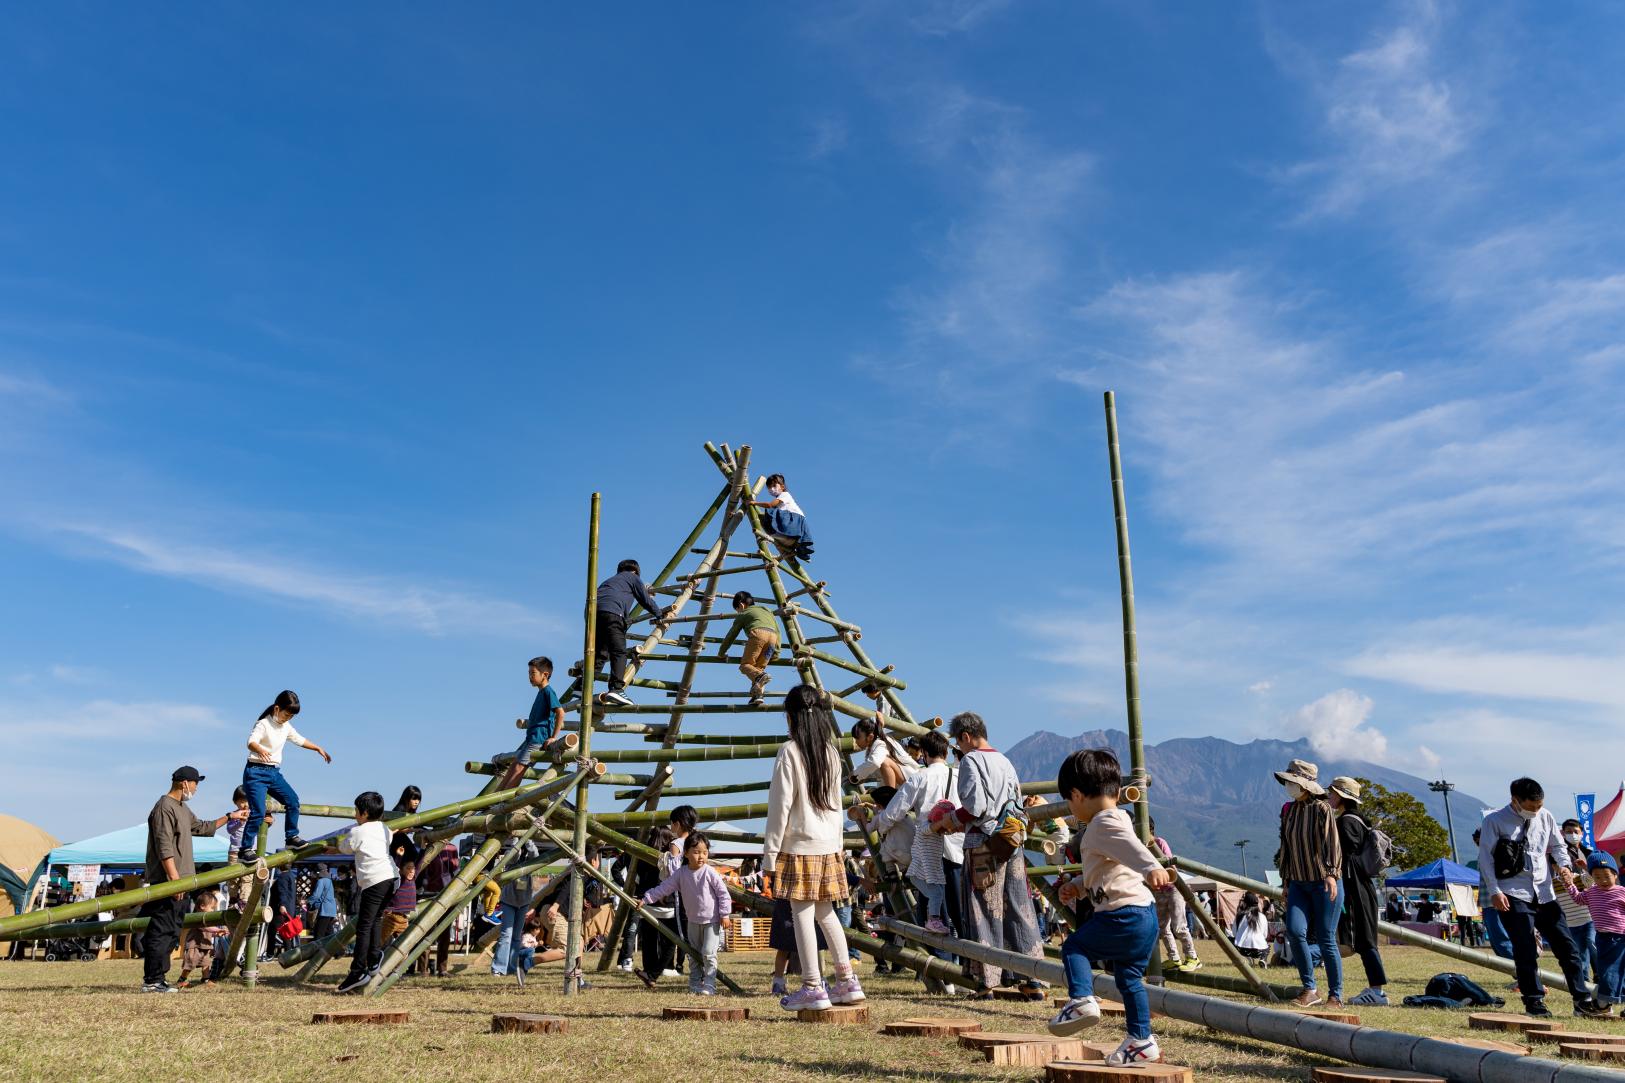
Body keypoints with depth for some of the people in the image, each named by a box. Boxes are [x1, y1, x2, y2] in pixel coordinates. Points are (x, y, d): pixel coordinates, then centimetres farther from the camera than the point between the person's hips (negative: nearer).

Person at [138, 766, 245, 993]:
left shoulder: (182, 809, 20)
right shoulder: (165, 807, -12)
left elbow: (202, 827, 35)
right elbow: (164, 846, -19)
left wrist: (230, 817, 36)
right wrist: (174, 877, -23)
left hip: (180, 881, 10)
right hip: (166, 881, -10)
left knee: (172, 932, 12)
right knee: (162, 931, -8)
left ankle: (157, 979, 17)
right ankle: (152, 981, -4)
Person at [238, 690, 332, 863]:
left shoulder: (286, 727, 10)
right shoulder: (263, 724, -14)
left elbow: (299, 740, 28)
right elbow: (251, 742, -32)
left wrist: (318, 748, 30)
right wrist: (261, 750, -54)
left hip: (274, 773, 8)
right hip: (256, 772, -8)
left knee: (292, 801, 4)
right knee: (258, 811, -15)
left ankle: (291, 837, 20)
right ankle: (245, 851, -8)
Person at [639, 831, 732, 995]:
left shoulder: (710, 873, -14)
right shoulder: (681, 874, -4)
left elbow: (723, 893, -10)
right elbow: (663, 888, -2)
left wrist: (724, 914, -12)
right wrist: (645, 899, -7)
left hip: (712, 921, -5)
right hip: (693, 921, 5)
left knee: (708, 954, -10)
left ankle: (709, 986, -4)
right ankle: (695, 984, 23)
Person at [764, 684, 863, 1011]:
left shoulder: (789, 751, -10)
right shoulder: (831, 752, 9)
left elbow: (780, 804, -11)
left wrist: (770, 851, -6)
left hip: (799, 845, -7)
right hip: (829, 844, 7)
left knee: (802, 913, -2)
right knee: (825, 912, 16)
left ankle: (812, 987, -1)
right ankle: (847, 981, 17)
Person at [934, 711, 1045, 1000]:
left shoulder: (970, 760, -6)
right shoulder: (1004, 761, 18)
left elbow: (975, 806, -16)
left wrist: (948, 821, 0)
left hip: (983, 845, -7)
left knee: (983, 911, 0)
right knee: (1019, 908, 9)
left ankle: (987, 981, 2)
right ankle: (1034, 981, 10)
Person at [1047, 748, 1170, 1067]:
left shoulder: (1104, 825, -12)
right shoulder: (1117, 819, 20)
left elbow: (1131, 846, -33)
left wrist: (1151, 867, -50)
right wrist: (1077, 886, 21)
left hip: (1124, 913, -10)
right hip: (1143, 913, 10)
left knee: (1074, 946, 1)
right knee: (1128, 977, 17)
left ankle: (1081, 1000, -11)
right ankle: (1141, 1041, 22)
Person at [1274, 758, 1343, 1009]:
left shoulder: (1322, 809, -8)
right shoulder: (1288, 811, 11)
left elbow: (1332, 844, -15)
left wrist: (1331, 874, -27)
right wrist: (1286, 880, 18)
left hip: (1323, 883, -5)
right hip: (1298, 883, 5)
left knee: (1326, 940, -2)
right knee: (1294, 931, -13)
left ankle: (1336, 995, 11)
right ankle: (1310, 989, -2)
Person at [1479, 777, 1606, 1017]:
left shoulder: (1546, 817, 7)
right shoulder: (1494, 821, -6)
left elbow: (1557, 845, 19)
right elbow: (1486, 858, -6)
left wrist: (1563, 865, -3)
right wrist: (1494, 892, -12)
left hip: (1544, 893, 5)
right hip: (1513, 895, -4)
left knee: (1566, 945, 4)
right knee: (1525, 950, -5)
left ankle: (1582, 1000, 13)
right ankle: (1534, 1001, 5)